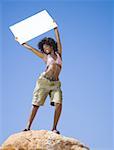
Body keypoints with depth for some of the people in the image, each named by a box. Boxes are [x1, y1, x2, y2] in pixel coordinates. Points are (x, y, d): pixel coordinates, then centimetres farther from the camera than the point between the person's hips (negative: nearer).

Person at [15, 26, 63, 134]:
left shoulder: (58, 53, 18)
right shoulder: (45, 57, 15)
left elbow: (58, 39, 21)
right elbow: (31, 48, 22)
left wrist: (55, 27, 27)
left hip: (56, 84, 1)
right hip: (44, 81, -1)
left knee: (59, 104, -16)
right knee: (36, 104, -6)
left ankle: (54, 128, -11)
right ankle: (28, 126, -5)